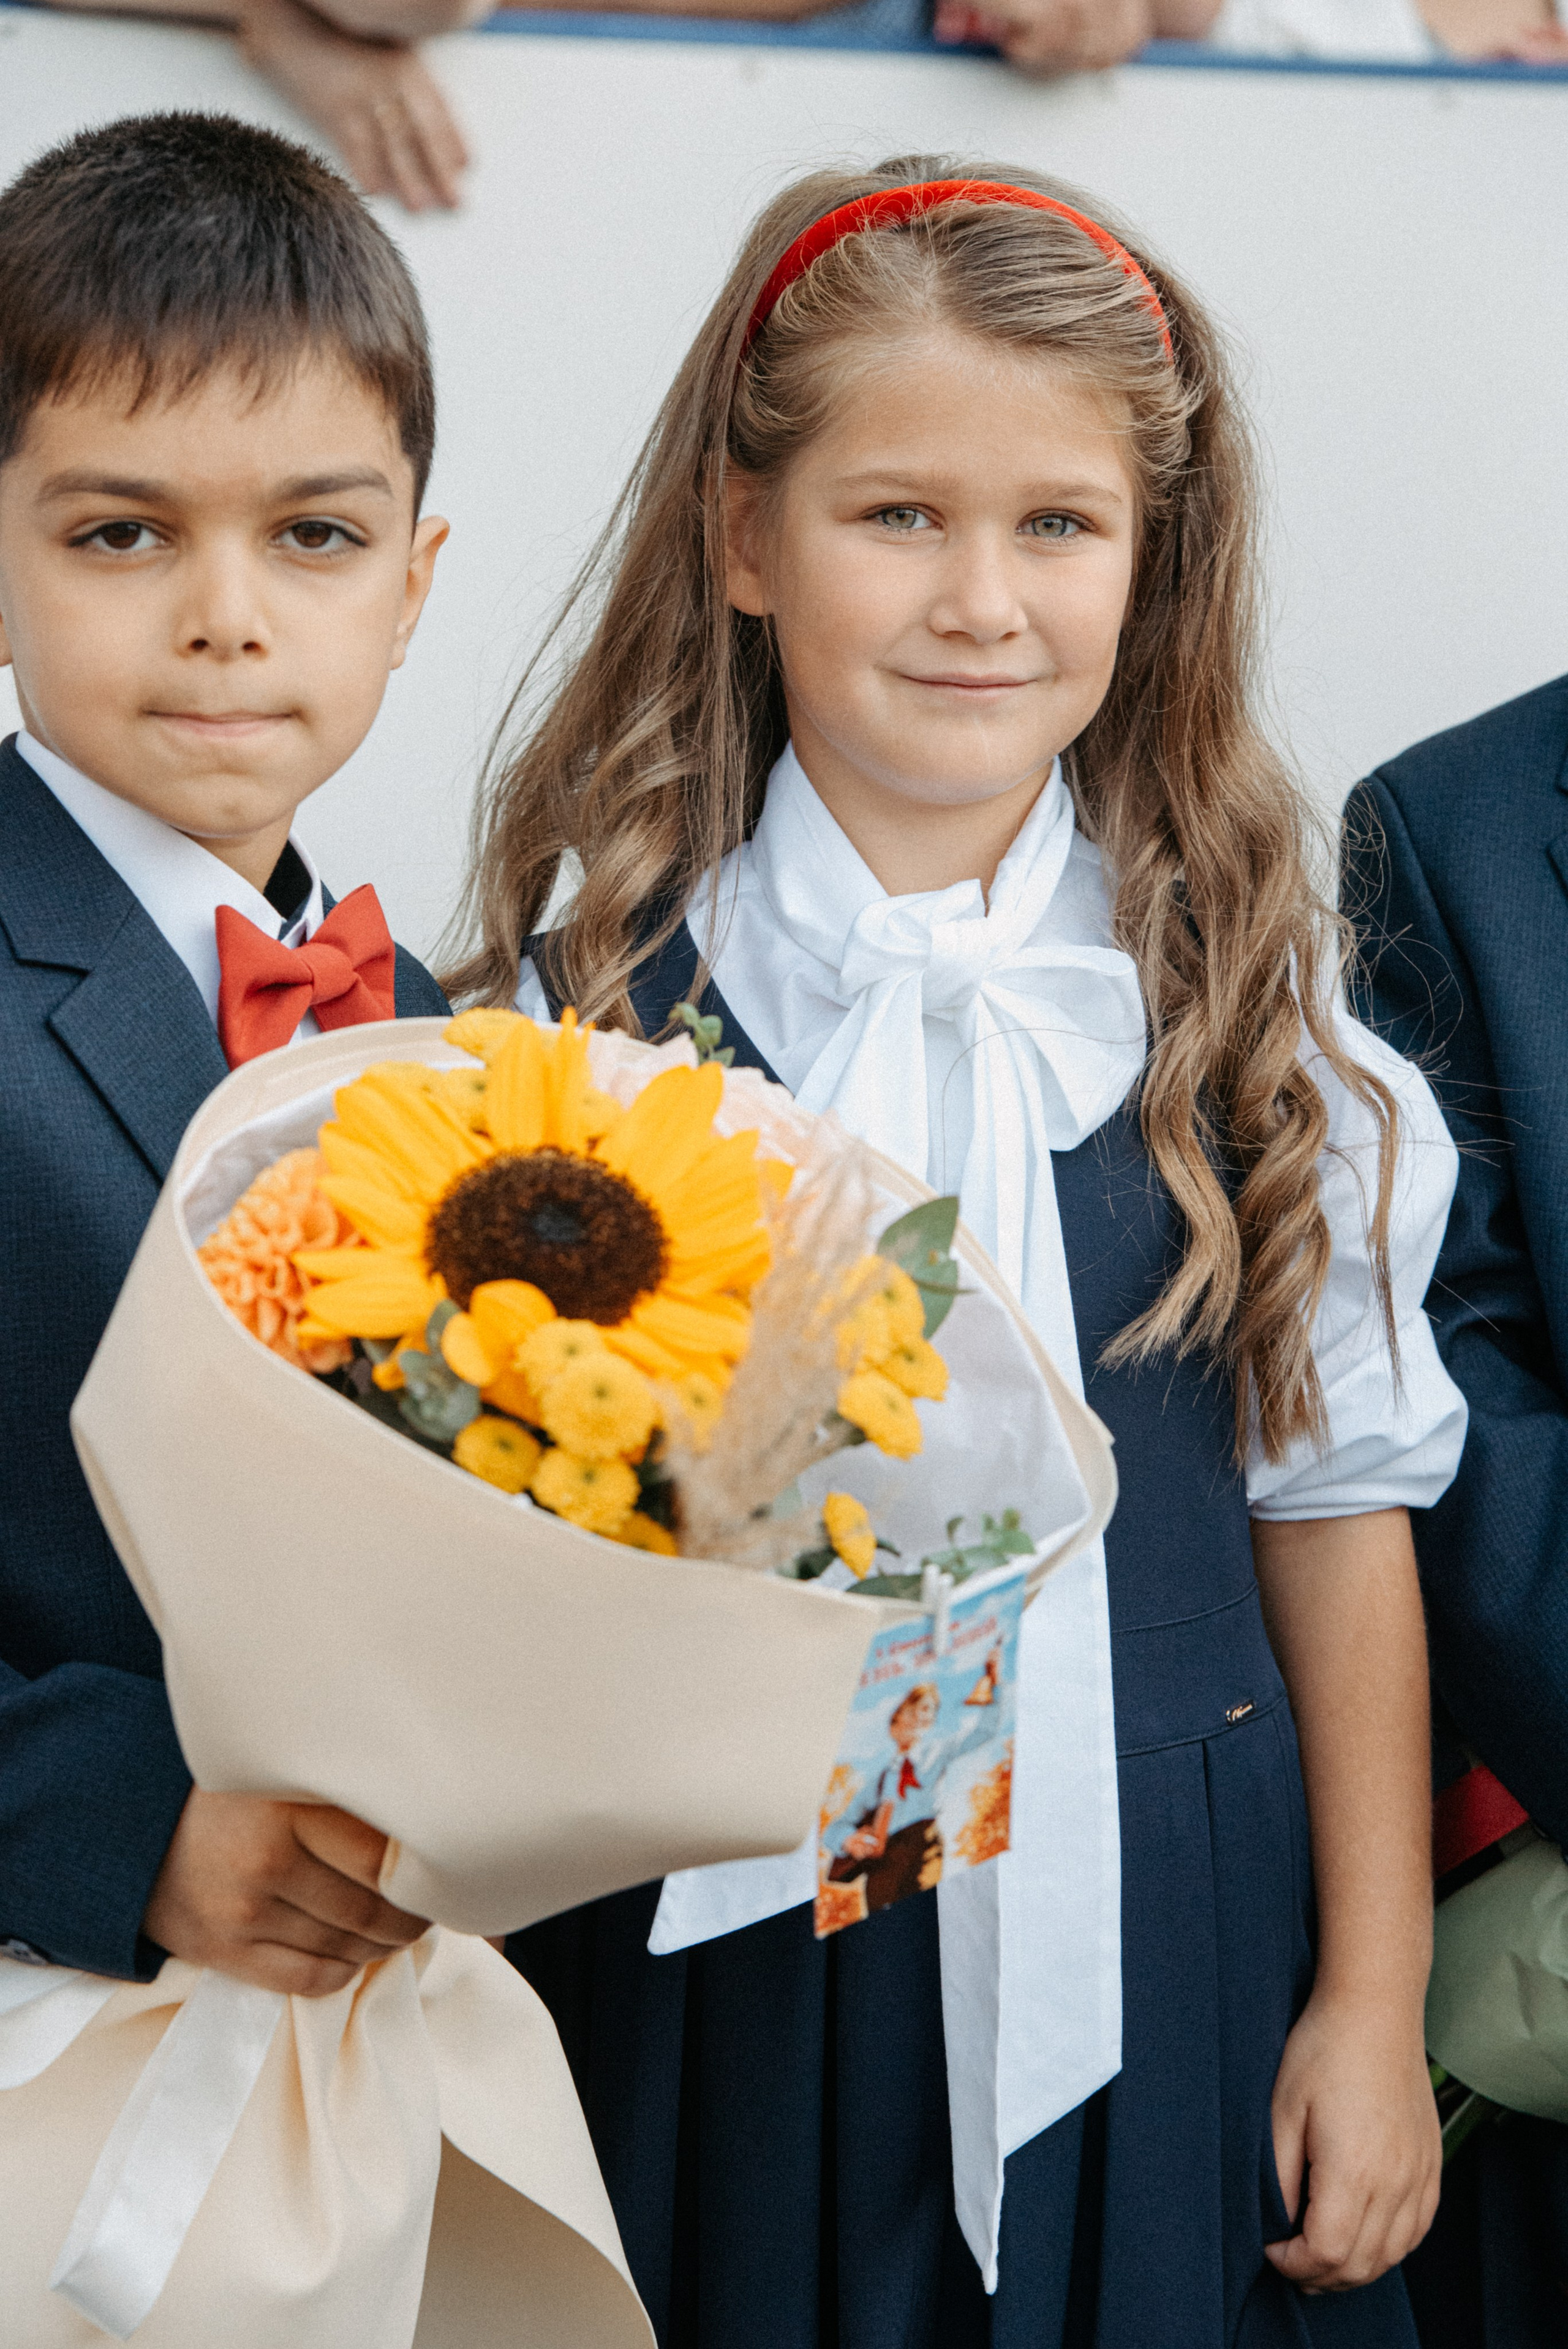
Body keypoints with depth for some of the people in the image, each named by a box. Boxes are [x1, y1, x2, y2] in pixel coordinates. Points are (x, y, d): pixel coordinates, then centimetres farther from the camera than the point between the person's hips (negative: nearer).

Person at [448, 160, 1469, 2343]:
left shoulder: (1238, 998, -1)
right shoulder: (602, 1001, -4)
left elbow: (1337, 1507, 2)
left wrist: (1374, 2003, 2)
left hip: (1153, 1971, 1)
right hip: (717, 1968, -1)